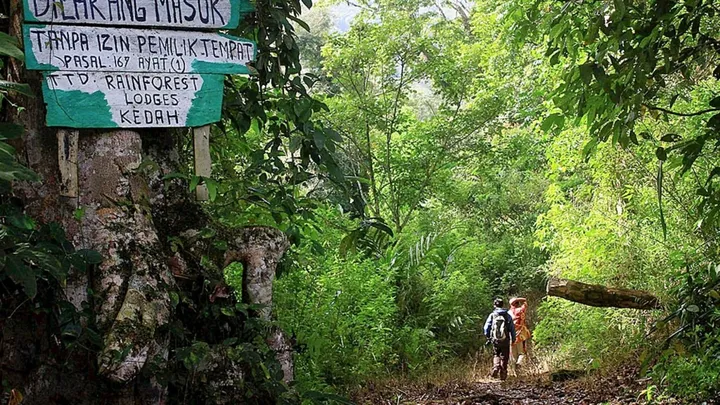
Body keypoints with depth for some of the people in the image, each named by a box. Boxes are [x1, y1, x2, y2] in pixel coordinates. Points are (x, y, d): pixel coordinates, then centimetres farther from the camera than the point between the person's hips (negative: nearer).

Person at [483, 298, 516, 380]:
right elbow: (512, 328, -1)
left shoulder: (492, 315, -2)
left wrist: (488, 337, 13)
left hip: (495, 340, 0)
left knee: (496, 355, 20)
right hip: (505, 340, 0)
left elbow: (486, 327, -1)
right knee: (504, 357, 11)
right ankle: (503, 375, 11)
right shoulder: (507, 315, -2)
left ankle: (496, 367, -4)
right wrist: (513, 338, 10)